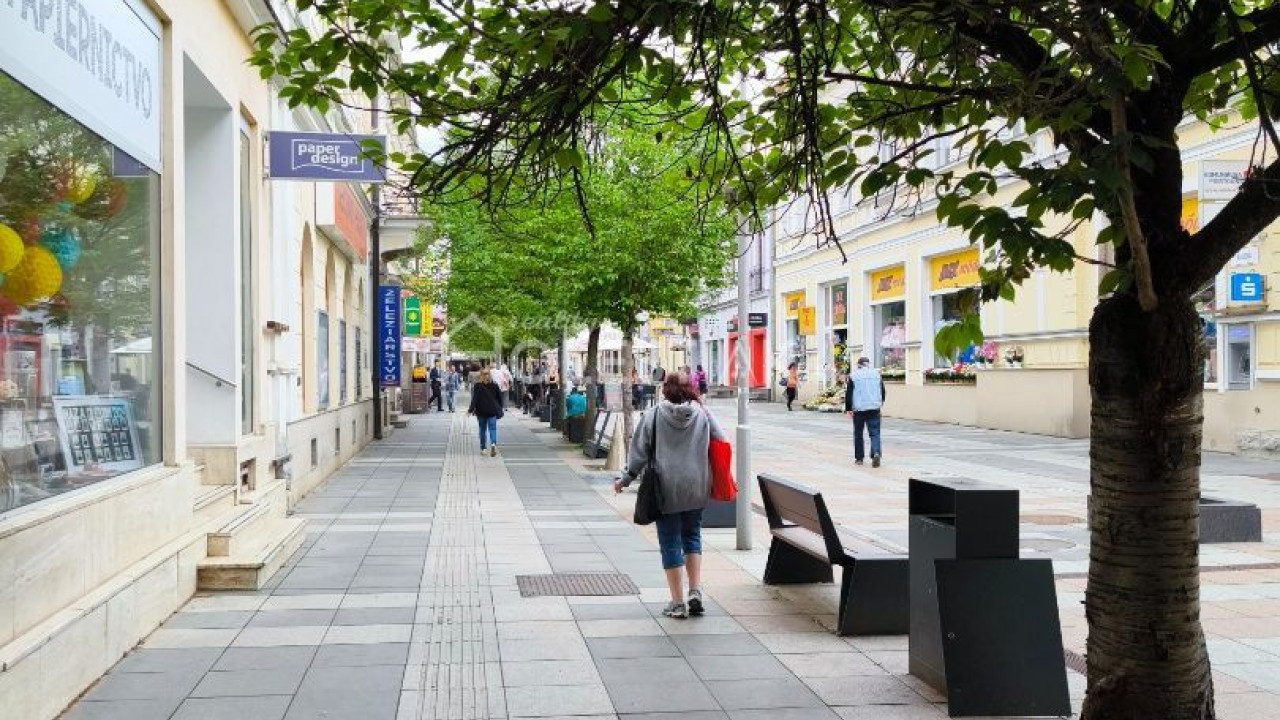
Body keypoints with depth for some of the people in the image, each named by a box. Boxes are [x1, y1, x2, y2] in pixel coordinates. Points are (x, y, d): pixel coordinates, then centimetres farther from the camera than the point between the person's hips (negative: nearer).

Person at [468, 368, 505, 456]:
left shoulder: (478, 386, -6)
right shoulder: (494, 385, 0)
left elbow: (475, 399, -11)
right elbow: (500, 398, 7)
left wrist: (470, 410, -8)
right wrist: (499, 409, 18)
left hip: (481, 411, 0)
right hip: (492, 411, 0)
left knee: (482, 429, 13)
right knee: (492, 428, -1)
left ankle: (483, 448, 19)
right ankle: (493, 444, -27)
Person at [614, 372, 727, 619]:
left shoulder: (653, 415, -6)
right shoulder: (703, 414, -1)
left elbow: (639, 451, -4)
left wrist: (626, 479, 7)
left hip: (666, 489, -2)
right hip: (697, 487, 2)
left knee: (670, 542, 6)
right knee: (692, 535, 19)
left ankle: (678, 602, 9)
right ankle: (696, 591, 8)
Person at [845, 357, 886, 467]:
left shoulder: (853, 375, -2)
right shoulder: (876, 373, 6)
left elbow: (849, 393, -3)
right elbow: (882, 390, 14)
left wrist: (848, 409, 2)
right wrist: (881, 401, 31)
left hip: (859, 409, -1)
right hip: (874, 408, 2)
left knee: (858, 434, 10)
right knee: (874, 433, 2)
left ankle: (859, 458, 14)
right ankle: (876, 453, -21)